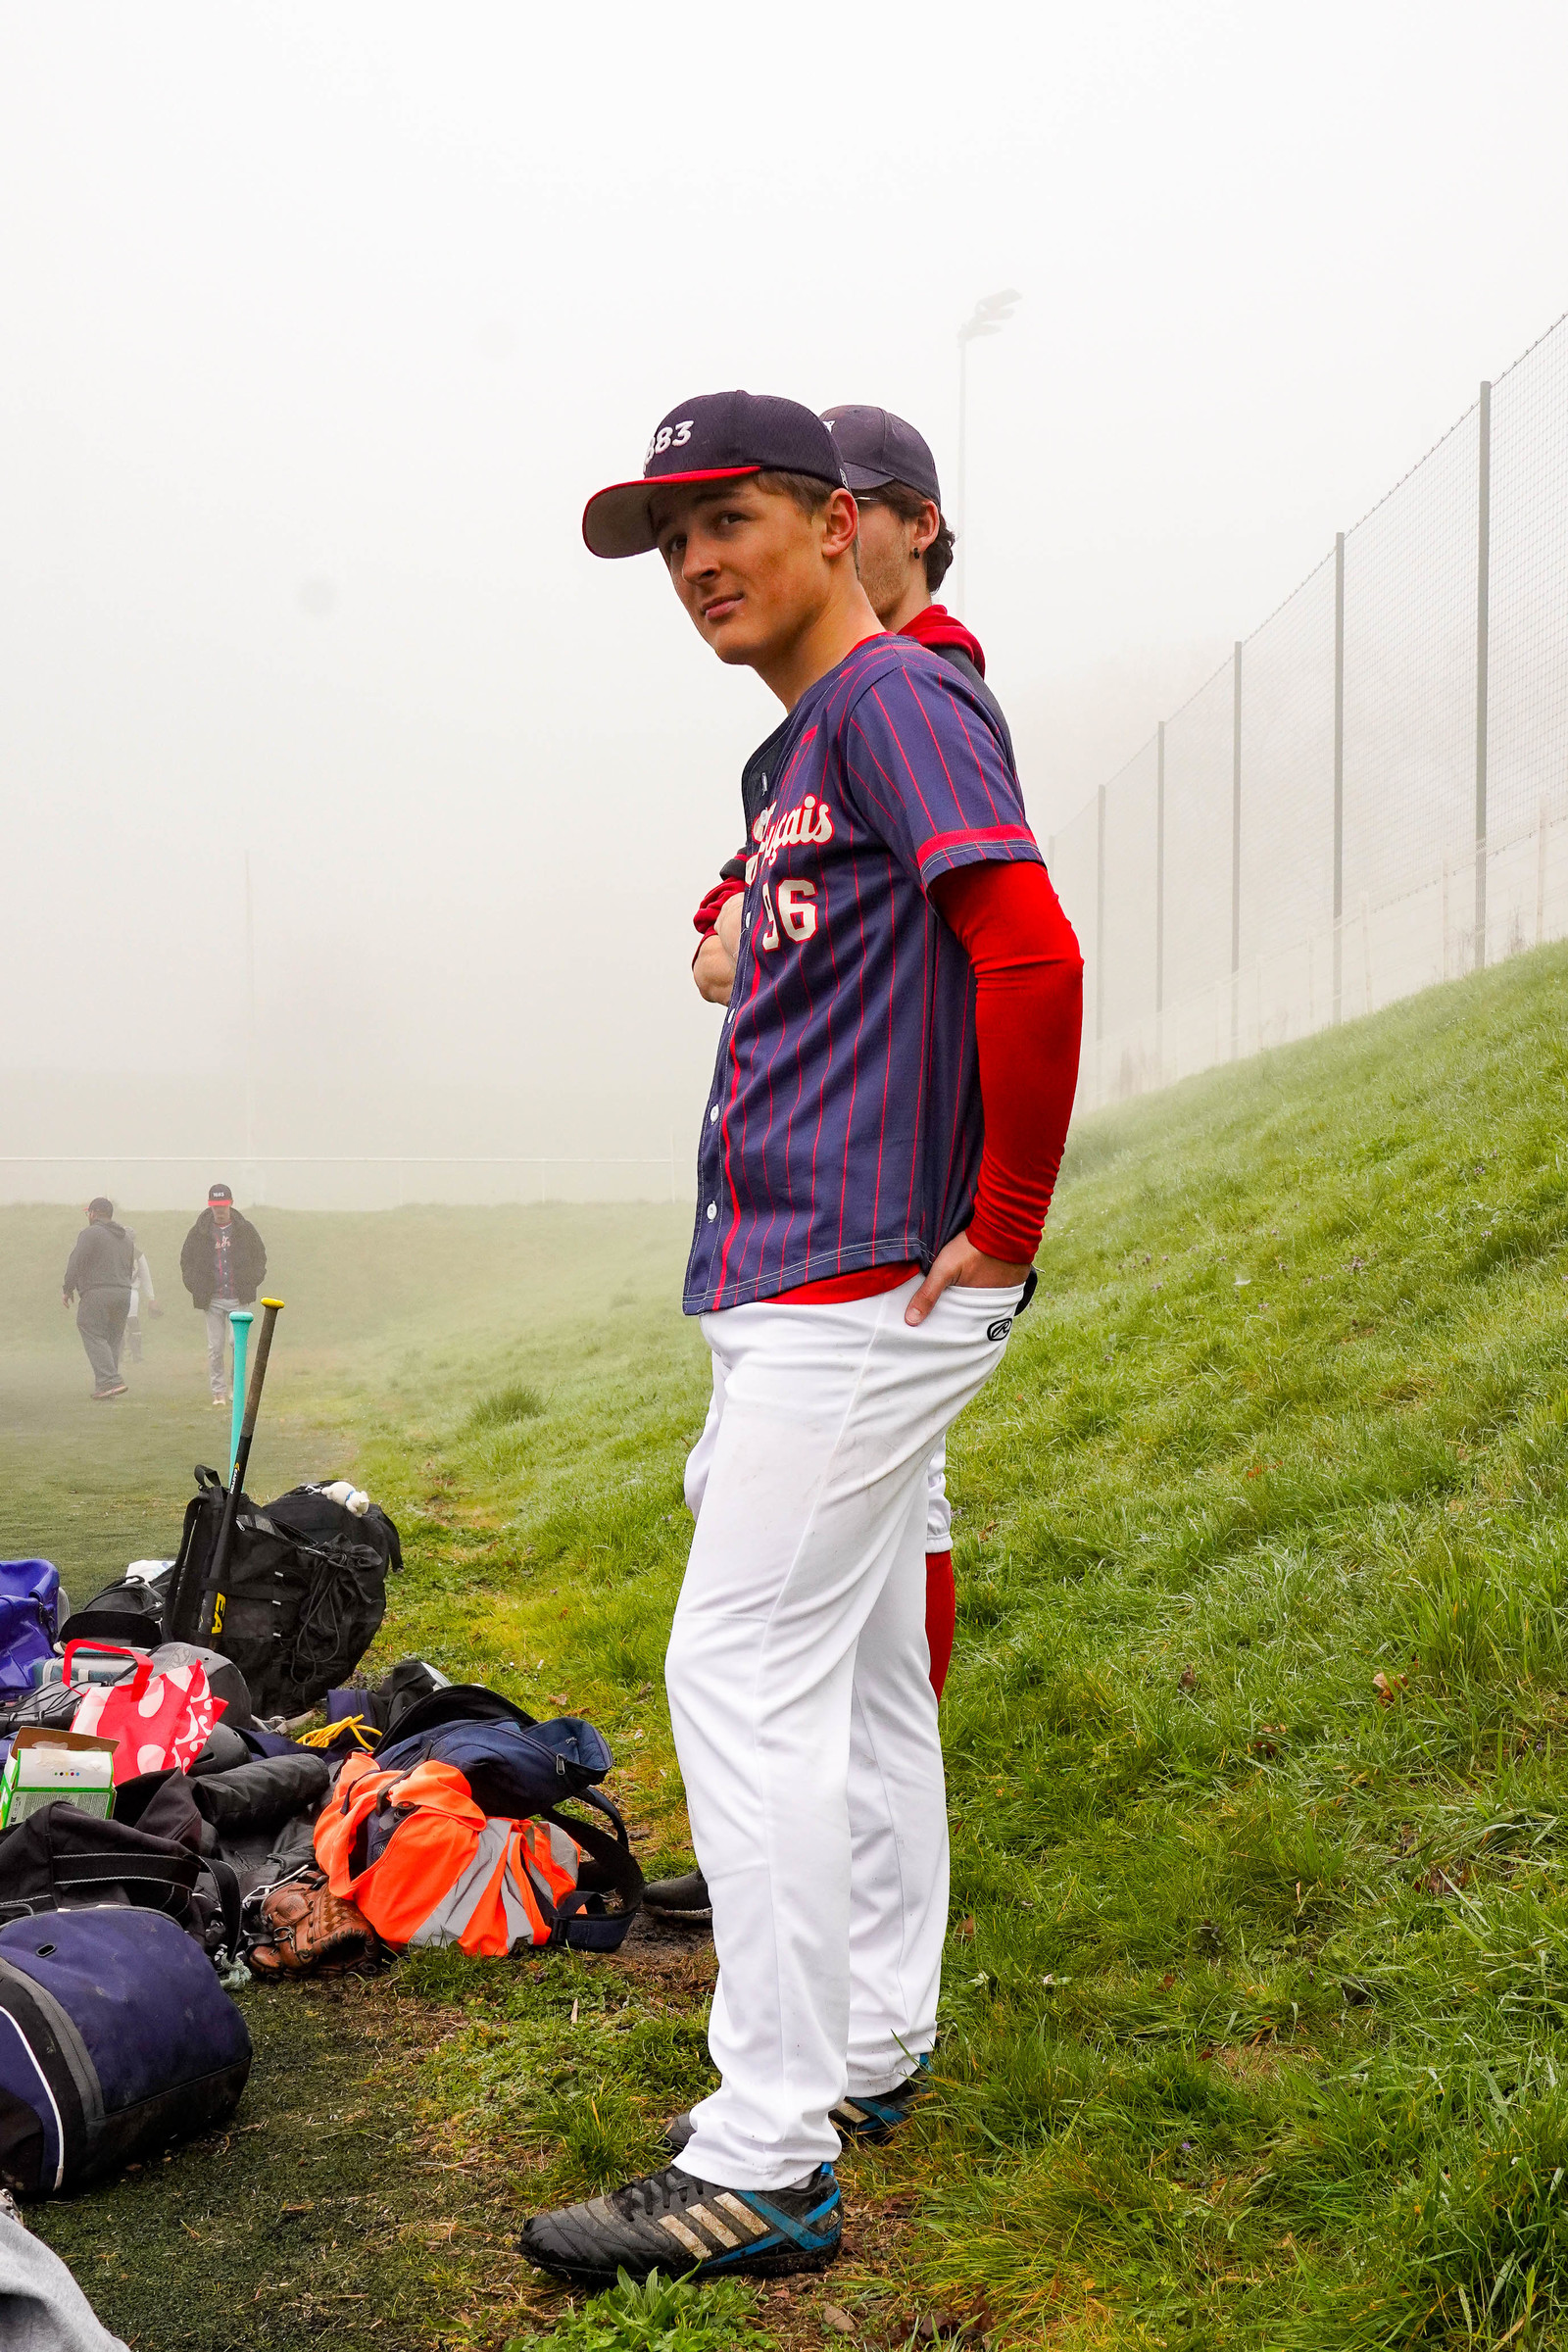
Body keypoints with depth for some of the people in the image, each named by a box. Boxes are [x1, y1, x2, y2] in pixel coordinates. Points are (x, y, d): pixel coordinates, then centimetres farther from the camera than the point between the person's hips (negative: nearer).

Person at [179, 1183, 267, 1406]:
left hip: (239, 1299, -1)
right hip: (213, 1300, 1)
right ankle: (219, 1391, 10)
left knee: (237, 1341, -14)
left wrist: (251, 1283, 0)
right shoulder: (199, 1232, 4)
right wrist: (196, 1287, 2)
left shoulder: (245, 1229, 4)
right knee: (215, 1348, 1)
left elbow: (260, 1258, 14)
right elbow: (186, 1261, 14)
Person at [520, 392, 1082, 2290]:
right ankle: (875, 2039, 30)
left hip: (870, 1288, -10)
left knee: (744, 1673, -12)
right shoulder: (806, 748, 19)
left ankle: (766, 2161, -7)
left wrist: (1003, 1225, -20)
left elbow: (1034, 956, -24)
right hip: (805, 1287, 10)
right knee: (859, 1671, 17)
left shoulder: (898, 695, -11)